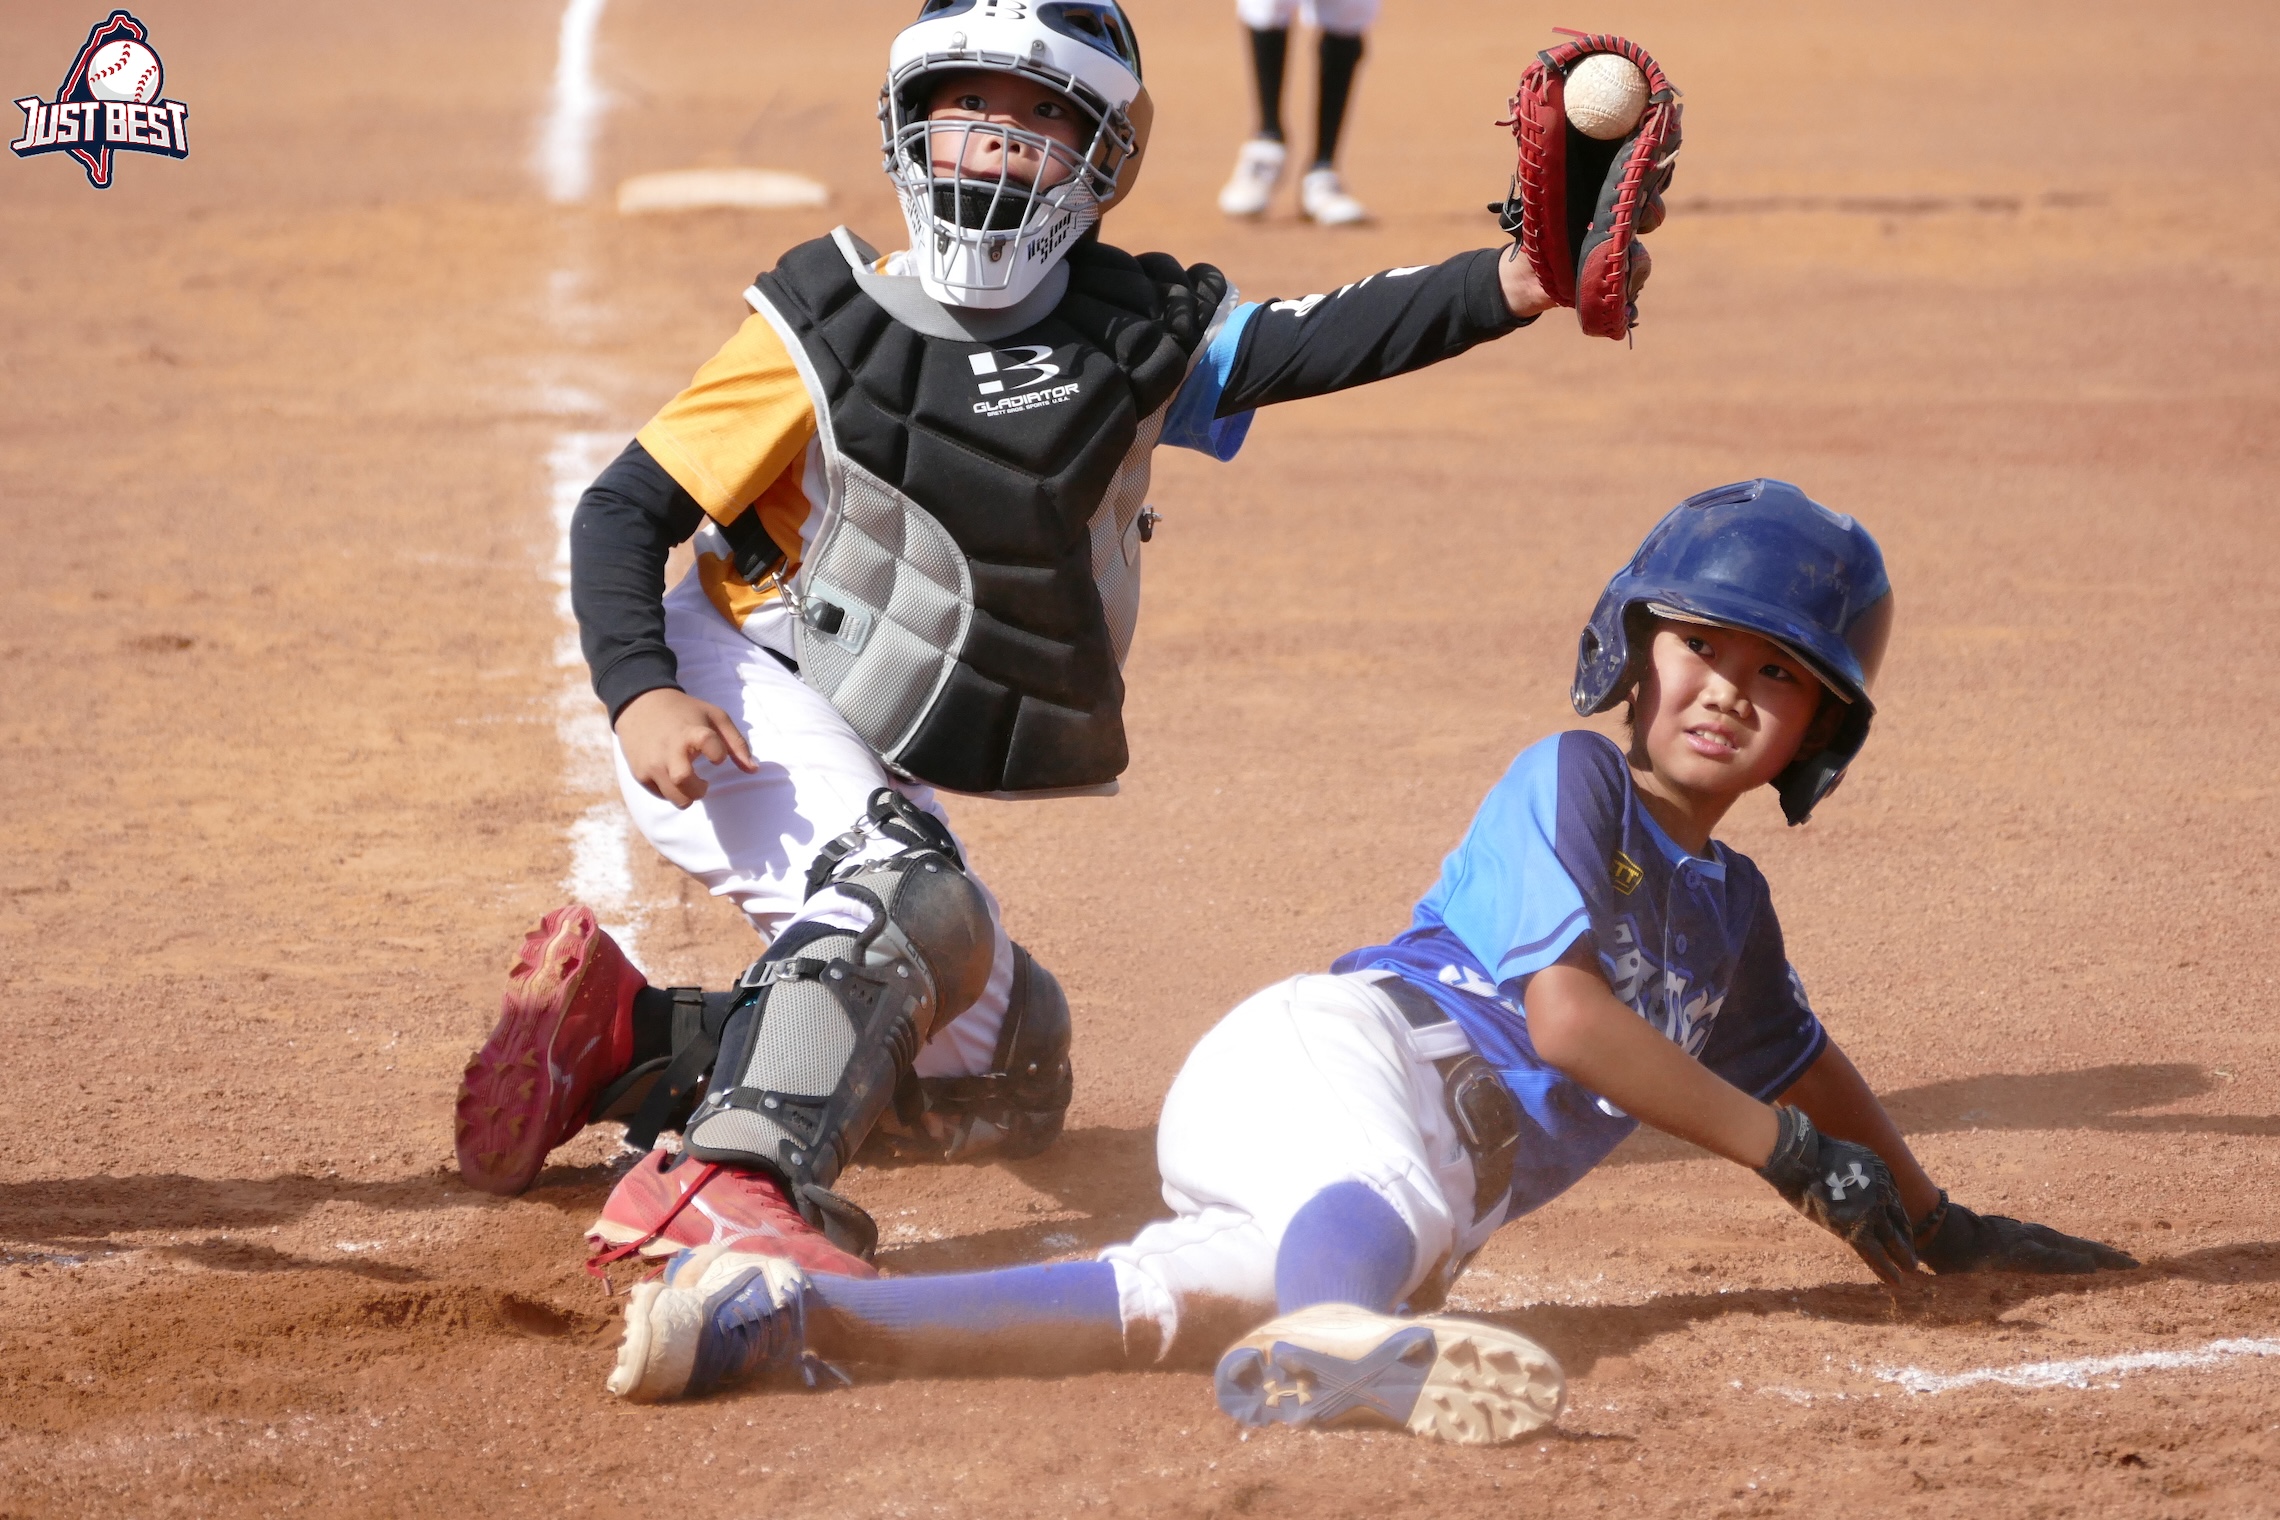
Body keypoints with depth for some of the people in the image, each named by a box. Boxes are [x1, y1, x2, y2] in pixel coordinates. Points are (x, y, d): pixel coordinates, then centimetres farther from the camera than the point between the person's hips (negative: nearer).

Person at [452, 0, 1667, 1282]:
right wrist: (640, 696, -27)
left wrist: (1515, 285, -38)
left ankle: (627, 1041, 15)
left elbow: (1315, 345, -21)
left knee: (1004, 1087, 14)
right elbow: (624, 513, -9)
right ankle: (729, 1179, -42)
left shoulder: (1132, 337, -3)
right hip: (742, 701, -6)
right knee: (911, 897, -33)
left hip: (873, 782, 6)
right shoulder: (834, 328, -11)